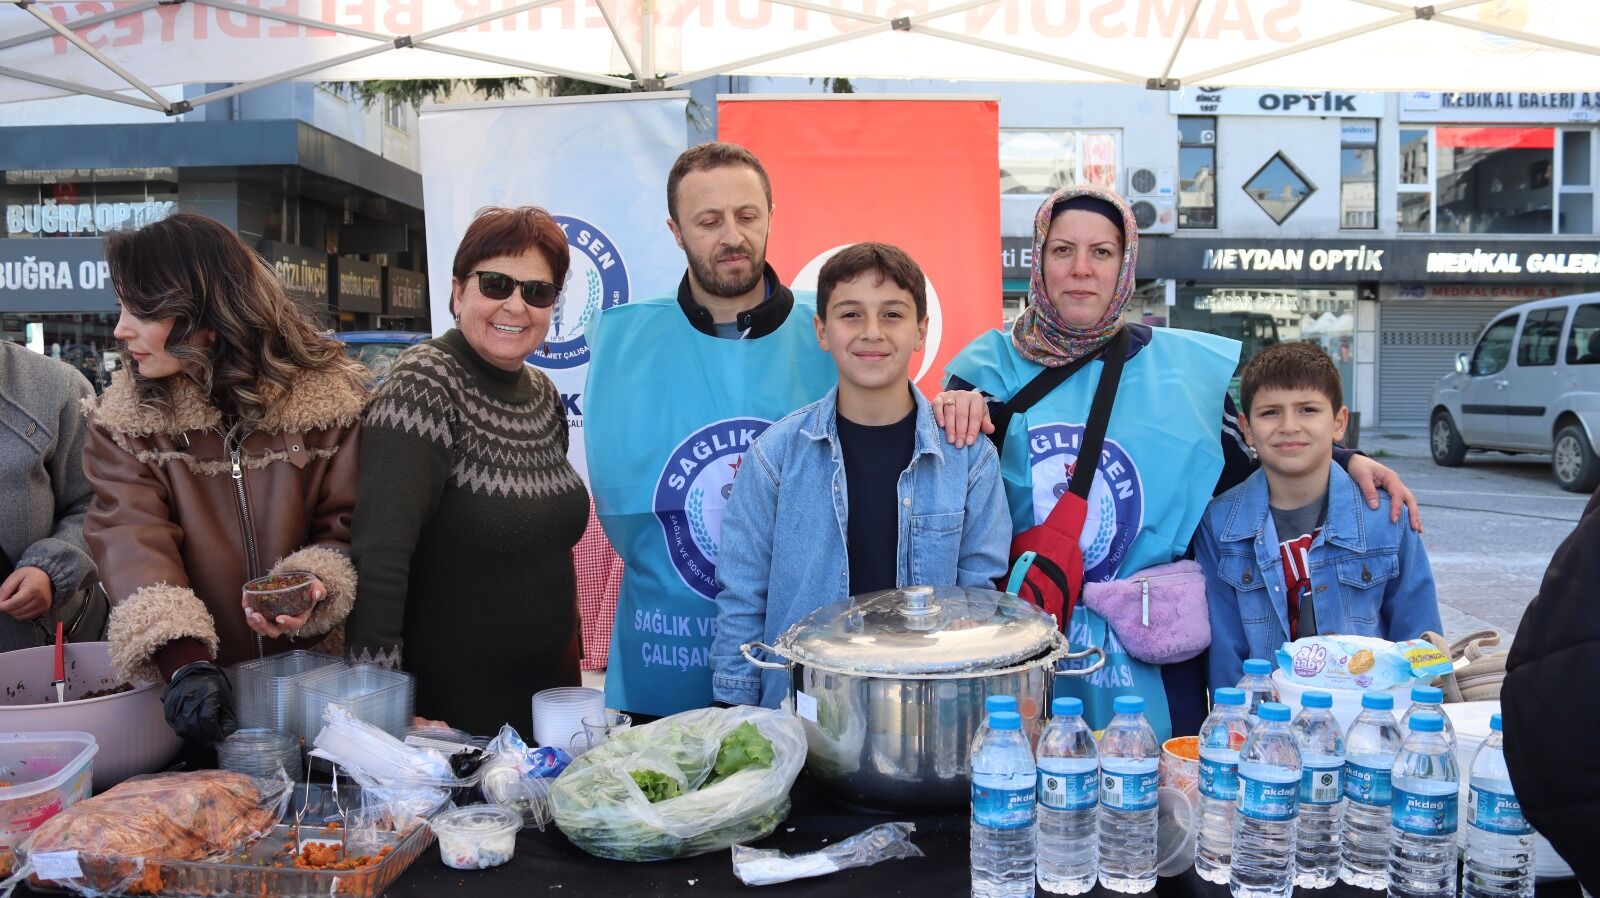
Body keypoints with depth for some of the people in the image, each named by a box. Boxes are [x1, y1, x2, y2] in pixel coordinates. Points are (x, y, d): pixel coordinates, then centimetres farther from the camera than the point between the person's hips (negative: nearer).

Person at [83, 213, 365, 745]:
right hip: (186, 669, 1)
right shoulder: (123, 420, 0)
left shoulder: (330, 397, -4)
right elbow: (131, 541, -13)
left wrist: (316, 585, -21)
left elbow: (349, 524, 1)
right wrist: (185, 660, -29)